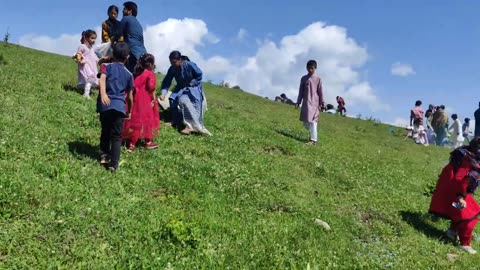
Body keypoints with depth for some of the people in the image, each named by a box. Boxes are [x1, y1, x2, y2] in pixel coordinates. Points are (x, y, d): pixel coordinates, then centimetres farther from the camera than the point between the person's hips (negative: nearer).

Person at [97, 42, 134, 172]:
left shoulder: (106, 66, 11)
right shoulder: (129, 74, 14)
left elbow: (102, 79, -12)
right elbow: (129, 96, 16)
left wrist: (103, 94, -28)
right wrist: (129, 111, 30)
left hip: (105, 105, 0)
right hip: (120, 106, 0)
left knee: (105, 132, 21)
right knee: (116, 136, 4)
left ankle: (104, 155, 18)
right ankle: (113, 164, -1)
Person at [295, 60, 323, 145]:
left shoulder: (318, 79, 2)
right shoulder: (304, 78, 11)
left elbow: (320, 92, 2)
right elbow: (301, 91, 12)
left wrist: (321, 103, -2)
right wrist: (298, 102, 8)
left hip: (314, 102, -4)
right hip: (306, 102, 4)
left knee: (312, 120, -12)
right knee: (305, 121, 6)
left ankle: (313, 140, -14)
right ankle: (312, 134, 28)